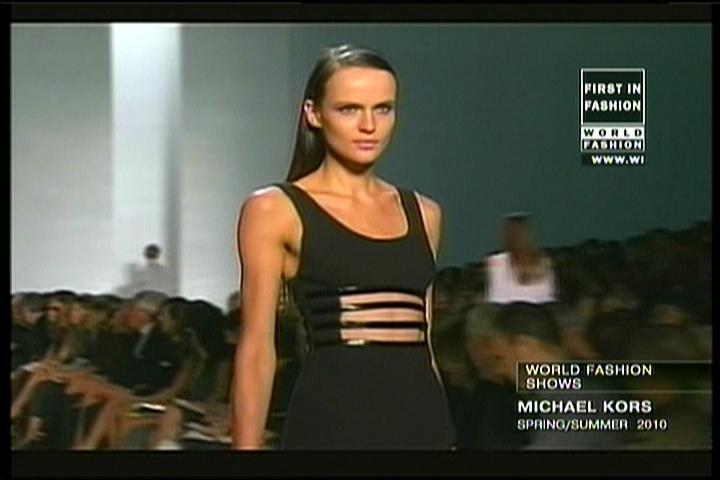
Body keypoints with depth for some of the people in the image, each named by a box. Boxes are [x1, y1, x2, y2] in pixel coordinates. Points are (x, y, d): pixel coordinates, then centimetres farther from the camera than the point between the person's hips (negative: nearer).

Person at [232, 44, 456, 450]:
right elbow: (258, 349, -3)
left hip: (421, 417, 5)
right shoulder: (276, 210, 0)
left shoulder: (422, 213, 15)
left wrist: (443, 435, 15)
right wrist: (247, 445, -9)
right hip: (333, 418, -5)